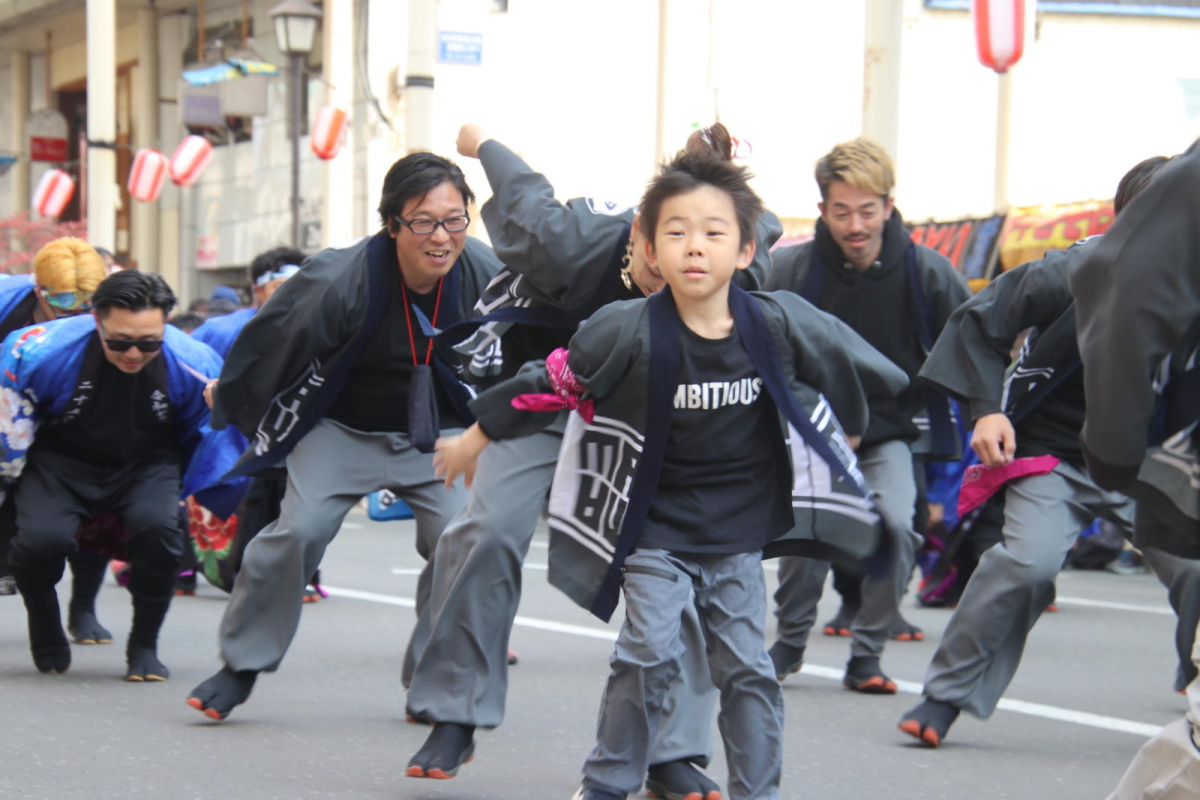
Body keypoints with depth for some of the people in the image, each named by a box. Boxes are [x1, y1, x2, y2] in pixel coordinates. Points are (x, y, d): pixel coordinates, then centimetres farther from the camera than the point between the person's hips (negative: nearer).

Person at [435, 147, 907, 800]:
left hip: (738, 532, 2)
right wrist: (478, 436, 4)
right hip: (654, 530, -2)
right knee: (650, 654, -10)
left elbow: (844, 365, 9)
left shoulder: (777, 325, -12)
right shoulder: (629, 331, -18)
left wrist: (850, 428, 26)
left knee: (747, 667, 4)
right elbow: (553, 380, -5)